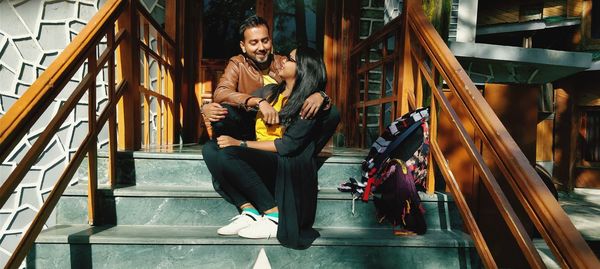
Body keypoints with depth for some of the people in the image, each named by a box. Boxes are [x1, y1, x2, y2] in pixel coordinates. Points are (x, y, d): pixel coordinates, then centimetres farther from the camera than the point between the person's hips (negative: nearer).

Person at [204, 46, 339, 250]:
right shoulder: (270, 91, 13)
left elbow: (288, 146, -17)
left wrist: (240, 144, -19)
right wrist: (258, 102, -8)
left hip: (288, 166, -7)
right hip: (261, 159, 7)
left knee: (228, 154, -28)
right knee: (211, 148, -13)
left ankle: (274, 216, -19)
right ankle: (249, 211, -19)